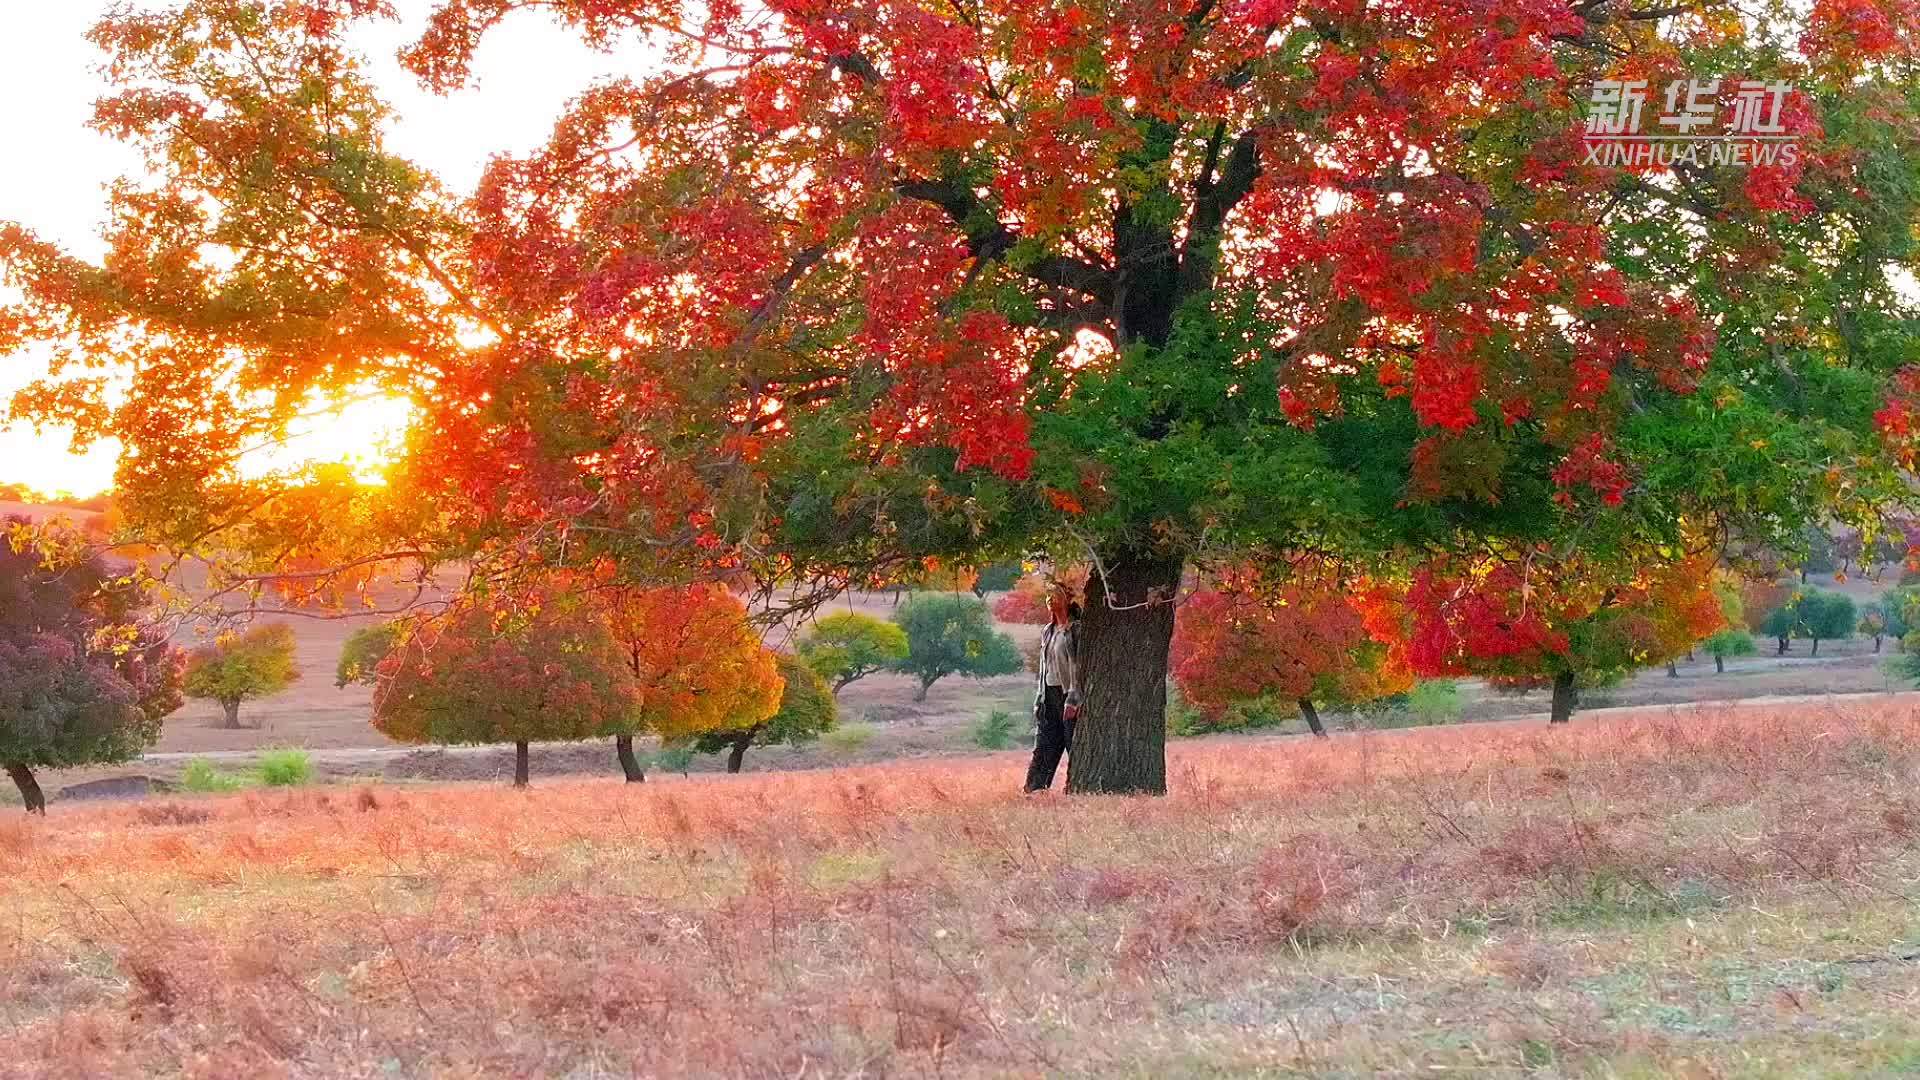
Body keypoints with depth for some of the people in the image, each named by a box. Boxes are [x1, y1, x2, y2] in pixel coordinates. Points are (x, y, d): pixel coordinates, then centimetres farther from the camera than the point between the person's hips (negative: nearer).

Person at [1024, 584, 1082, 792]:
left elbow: (1079, 666, -13)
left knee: (1075, 745, -4)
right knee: (1043, 748, 4)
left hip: (1068, 692, -7)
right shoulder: (1047, 632, 16)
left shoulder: (1077, 629, -8)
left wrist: (1073, 699, -20)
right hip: (1050, 695, 7)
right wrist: (1039, 700, 14)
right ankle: (1032, 790, 4)